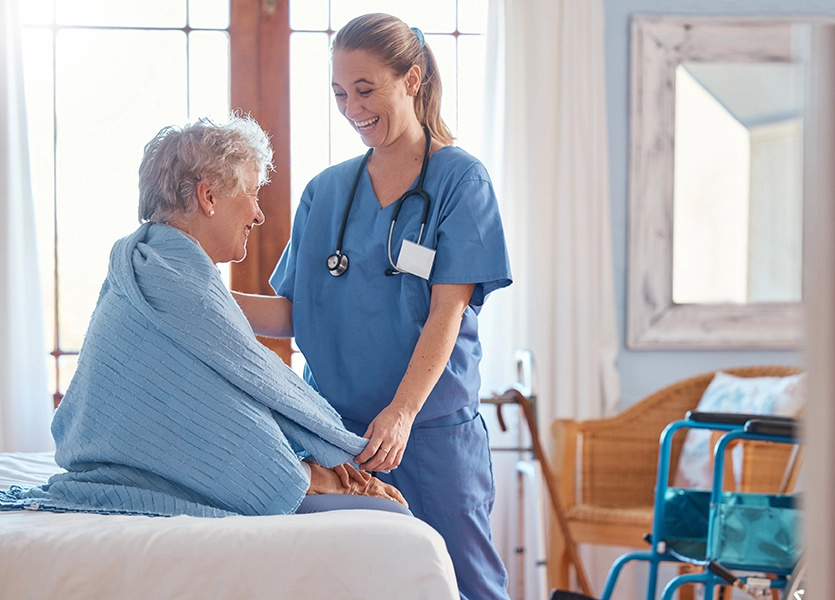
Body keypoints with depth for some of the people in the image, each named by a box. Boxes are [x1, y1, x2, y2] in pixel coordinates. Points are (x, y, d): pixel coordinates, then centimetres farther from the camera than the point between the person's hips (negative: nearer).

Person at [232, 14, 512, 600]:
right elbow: (294, 313, 10)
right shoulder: (326, 191, 12)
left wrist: (401, 412, -22)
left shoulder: (460, 179, -1)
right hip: (336, 431, 4)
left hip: (431, 430, -4)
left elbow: (446, 313, -10)